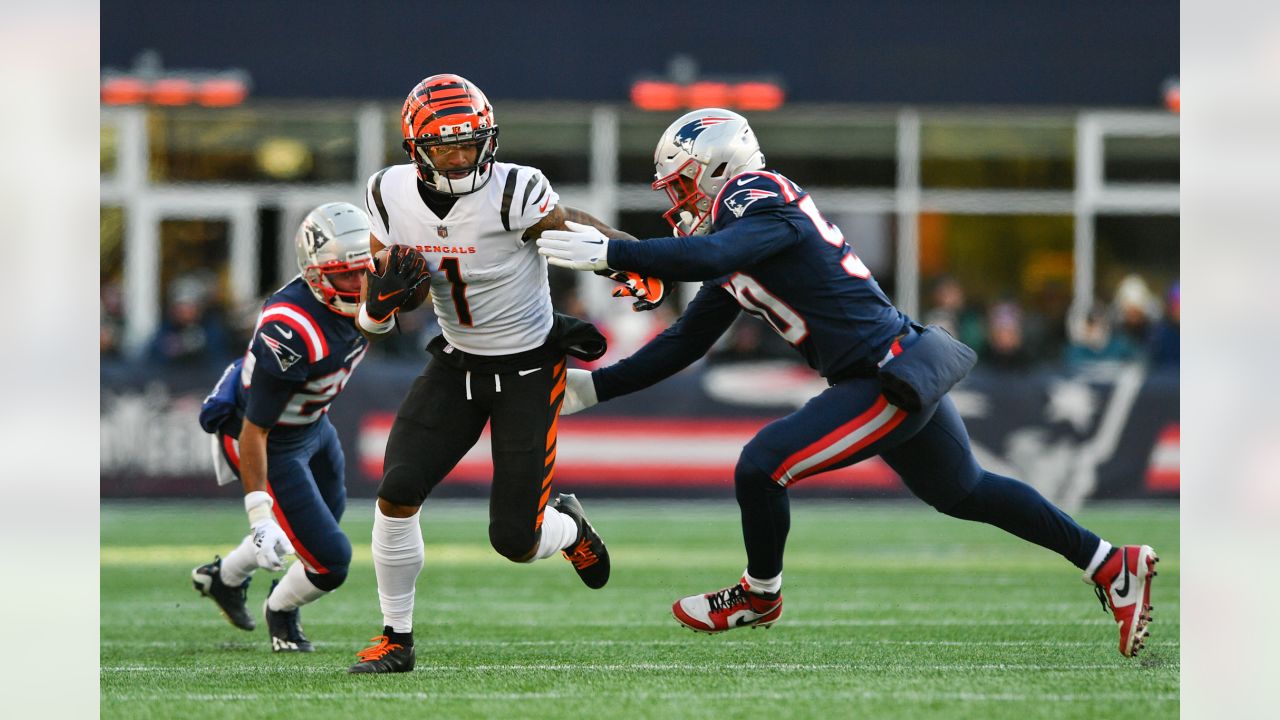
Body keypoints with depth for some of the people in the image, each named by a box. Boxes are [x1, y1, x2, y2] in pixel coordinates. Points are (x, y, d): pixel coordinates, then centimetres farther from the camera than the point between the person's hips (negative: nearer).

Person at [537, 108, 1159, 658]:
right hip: (907, 374, 11)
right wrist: (593, 387, 13)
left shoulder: (762, 201, -14)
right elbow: (683, 344, 19)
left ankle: (760, 596, 15)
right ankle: (1112, 564, 33)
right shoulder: (736, 244, 16)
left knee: (762, 466, -10)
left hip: (892, 382, -11)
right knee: (963, 492, 24)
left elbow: (712, 256, -35)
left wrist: (607, 253, -34)